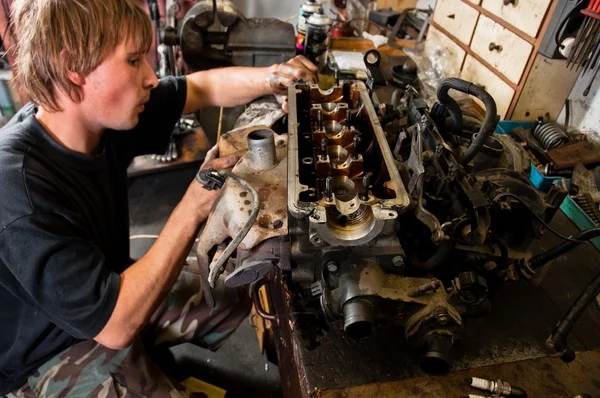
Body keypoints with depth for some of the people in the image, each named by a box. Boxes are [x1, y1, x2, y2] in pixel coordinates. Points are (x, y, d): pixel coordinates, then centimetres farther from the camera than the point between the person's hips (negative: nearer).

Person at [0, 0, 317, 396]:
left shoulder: (102, 111, -14)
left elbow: (201, 87, -1)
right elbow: (114, 326, -33)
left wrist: (271, 78, -17)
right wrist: (193, 209, -33)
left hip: (108, 292, 7)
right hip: (51, 355, -6)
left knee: (234, 295, 12)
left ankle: (147, 359, 25)